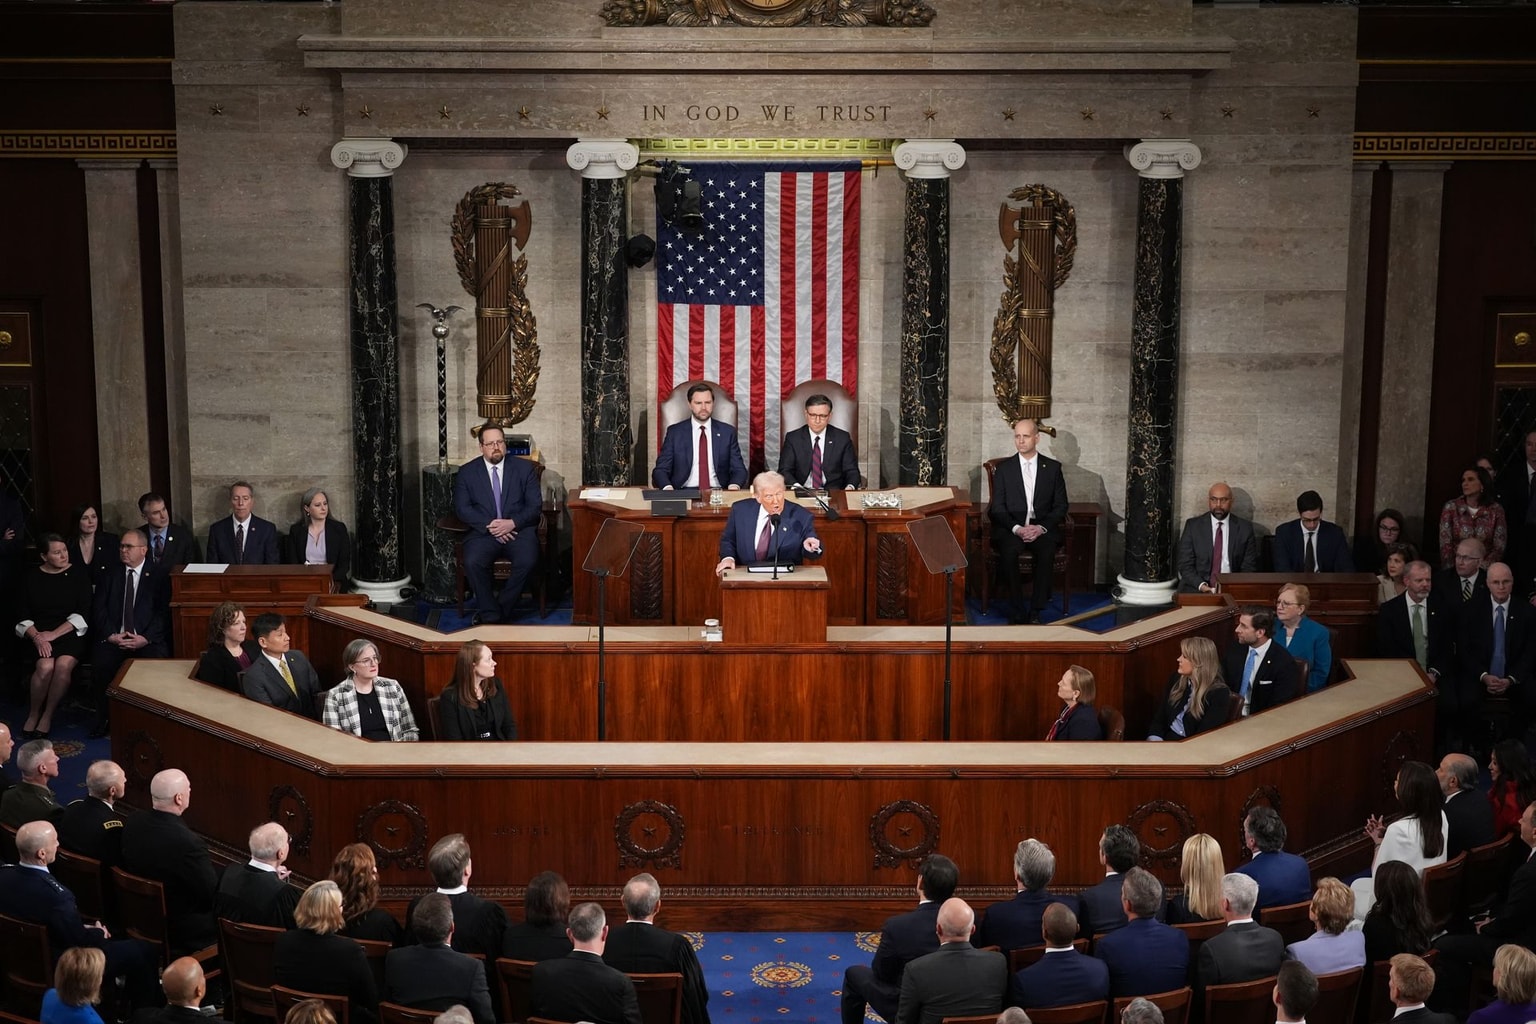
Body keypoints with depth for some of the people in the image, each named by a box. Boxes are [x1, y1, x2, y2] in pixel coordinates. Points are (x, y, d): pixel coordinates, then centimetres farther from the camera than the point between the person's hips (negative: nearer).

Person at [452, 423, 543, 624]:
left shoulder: (524, 468, 10)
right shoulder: (467, 472, 9)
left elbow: (535, 506, 4)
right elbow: (462, 508, 0)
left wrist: (513, 523, -14)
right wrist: (489, 525, -15)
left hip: (518, 530, 0)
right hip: (483, 531, 0)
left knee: (527, 561, -31)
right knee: (472, 562, -31)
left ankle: (501, 611, -13)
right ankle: (491, 615, -16)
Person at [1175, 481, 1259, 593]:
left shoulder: (1245, 528, 8)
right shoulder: (1193, 525, 6)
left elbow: (1249, 567, 8)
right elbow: (1185, 564, 3)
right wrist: (1201, 585, -14)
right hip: (1197, 590, -1)